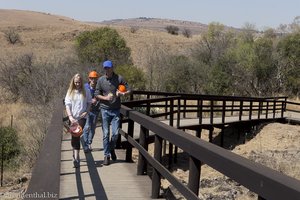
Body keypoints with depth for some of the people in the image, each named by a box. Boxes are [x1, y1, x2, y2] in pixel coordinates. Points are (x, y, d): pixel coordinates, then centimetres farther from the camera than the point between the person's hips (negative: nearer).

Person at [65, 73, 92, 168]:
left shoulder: (85, 92, 3)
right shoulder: (70, 92, 4)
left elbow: (89, 103, 12)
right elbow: (67, 105, -1)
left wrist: (86, 112, -6)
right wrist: (70, 116, -14)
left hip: (82, 117, -2)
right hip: (73, 118, 2)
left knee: (77, 136, -15)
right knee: (74, 136, 7)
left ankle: (76, 157, -17)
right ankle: (75, 154, 28)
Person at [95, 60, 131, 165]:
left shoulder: (119, 78, -3)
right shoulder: (101, 80, -1)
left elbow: (129, 90, 2)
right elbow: (97, 94, 4)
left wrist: (123, 93, -19)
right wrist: (106, 98, -14)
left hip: (116, 110, 0)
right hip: (105, 110, 0)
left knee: (115, 133, 0)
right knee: (106, 134, 1)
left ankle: (112, 149, 28)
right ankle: (106, 155, 11)